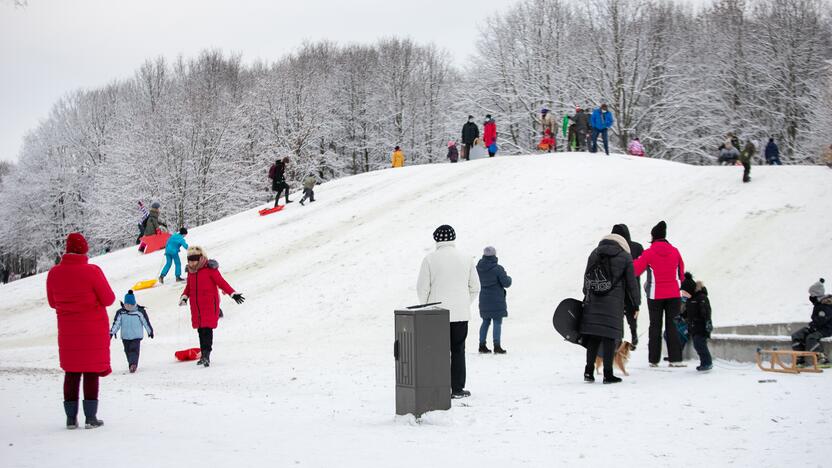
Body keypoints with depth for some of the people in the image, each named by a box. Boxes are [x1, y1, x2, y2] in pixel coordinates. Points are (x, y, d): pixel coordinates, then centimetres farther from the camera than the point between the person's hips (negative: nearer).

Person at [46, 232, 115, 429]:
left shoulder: (54, 273, -3)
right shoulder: (92, 271, -15)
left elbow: (52, 302, 8)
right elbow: (108, 299, -9)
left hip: (67, 331, 3)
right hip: (94, 330, -3)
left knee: (71, 372, 11)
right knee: (91, 372, 3)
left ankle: (71, 417, 11)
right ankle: (91, 417, 3)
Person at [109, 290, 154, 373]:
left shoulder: (140, 311, -6)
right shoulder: (121, 312, -1)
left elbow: (146, 322, 3)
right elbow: (116, 323, 1)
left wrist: (150, 331, 11)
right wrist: (112, 332, -6)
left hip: (136, 336, -3)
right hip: (125, 336, 3)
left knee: (134, 350, -18)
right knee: (128, 351, 9)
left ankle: (133, 364, -28)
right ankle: (132, 365, 22)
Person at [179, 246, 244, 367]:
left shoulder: (210, 269, -7)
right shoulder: (191, 271, 12)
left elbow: (221, 282, -8)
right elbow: (188, 286, 22)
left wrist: (233, 293, -14)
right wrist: (184, 297, 6)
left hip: (210, 304, -6)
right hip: (196, 306, 6)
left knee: (207, 329, -12)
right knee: (200, 330, 9)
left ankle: (206, 354, -13)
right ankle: (204, 354, 18)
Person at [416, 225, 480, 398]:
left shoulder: (430, 259, -6)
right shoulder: (465, 259, 3)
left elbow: (422, 288, -5)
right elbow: (475, 287, 8)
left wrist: (427, 306, 12)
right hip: (461, 314, 2)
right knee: (458, 350, 8)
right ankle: (457, 389, 8)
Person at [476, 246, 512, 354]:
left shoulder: (478, 268, 0)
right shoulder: (497, 269, -17)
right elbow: (506, 283, -12)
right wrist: (509, 278, 8)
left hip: (484, 300, 6)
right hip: (496, 301, -6)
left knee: (485, 322, 15)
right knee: (497, 322, 0)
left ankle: (482, 345, 17)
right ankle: (496, 346, -3)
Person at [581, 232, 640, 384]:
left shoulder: (594, 253, 13)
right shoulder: (625, 257, 2)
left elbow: (586, 278, 14)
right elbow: (631, 283, 2)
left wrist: (587, 298, 20)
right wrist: (636, 304, 9)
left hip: (593, 302, 4)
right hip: (613, 303, -4)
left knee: (594, 335, 10)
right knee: (609, 336, -1)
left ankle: (589, 371, 8)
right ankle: (607, 374, -1)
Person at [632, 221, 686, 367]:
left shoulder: (648, 253, -9)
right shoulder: (675, 251, 1)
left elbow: (635, 271, -4)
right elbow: (681, 273, 9)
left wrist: (637, 260, 15)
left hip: (655, 296, -2)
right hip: (674, 295, 2)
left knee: (655, 326, 7)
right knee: (672, 326, 4)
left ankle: (654, 359, 8)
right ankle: (675, 359, -4)